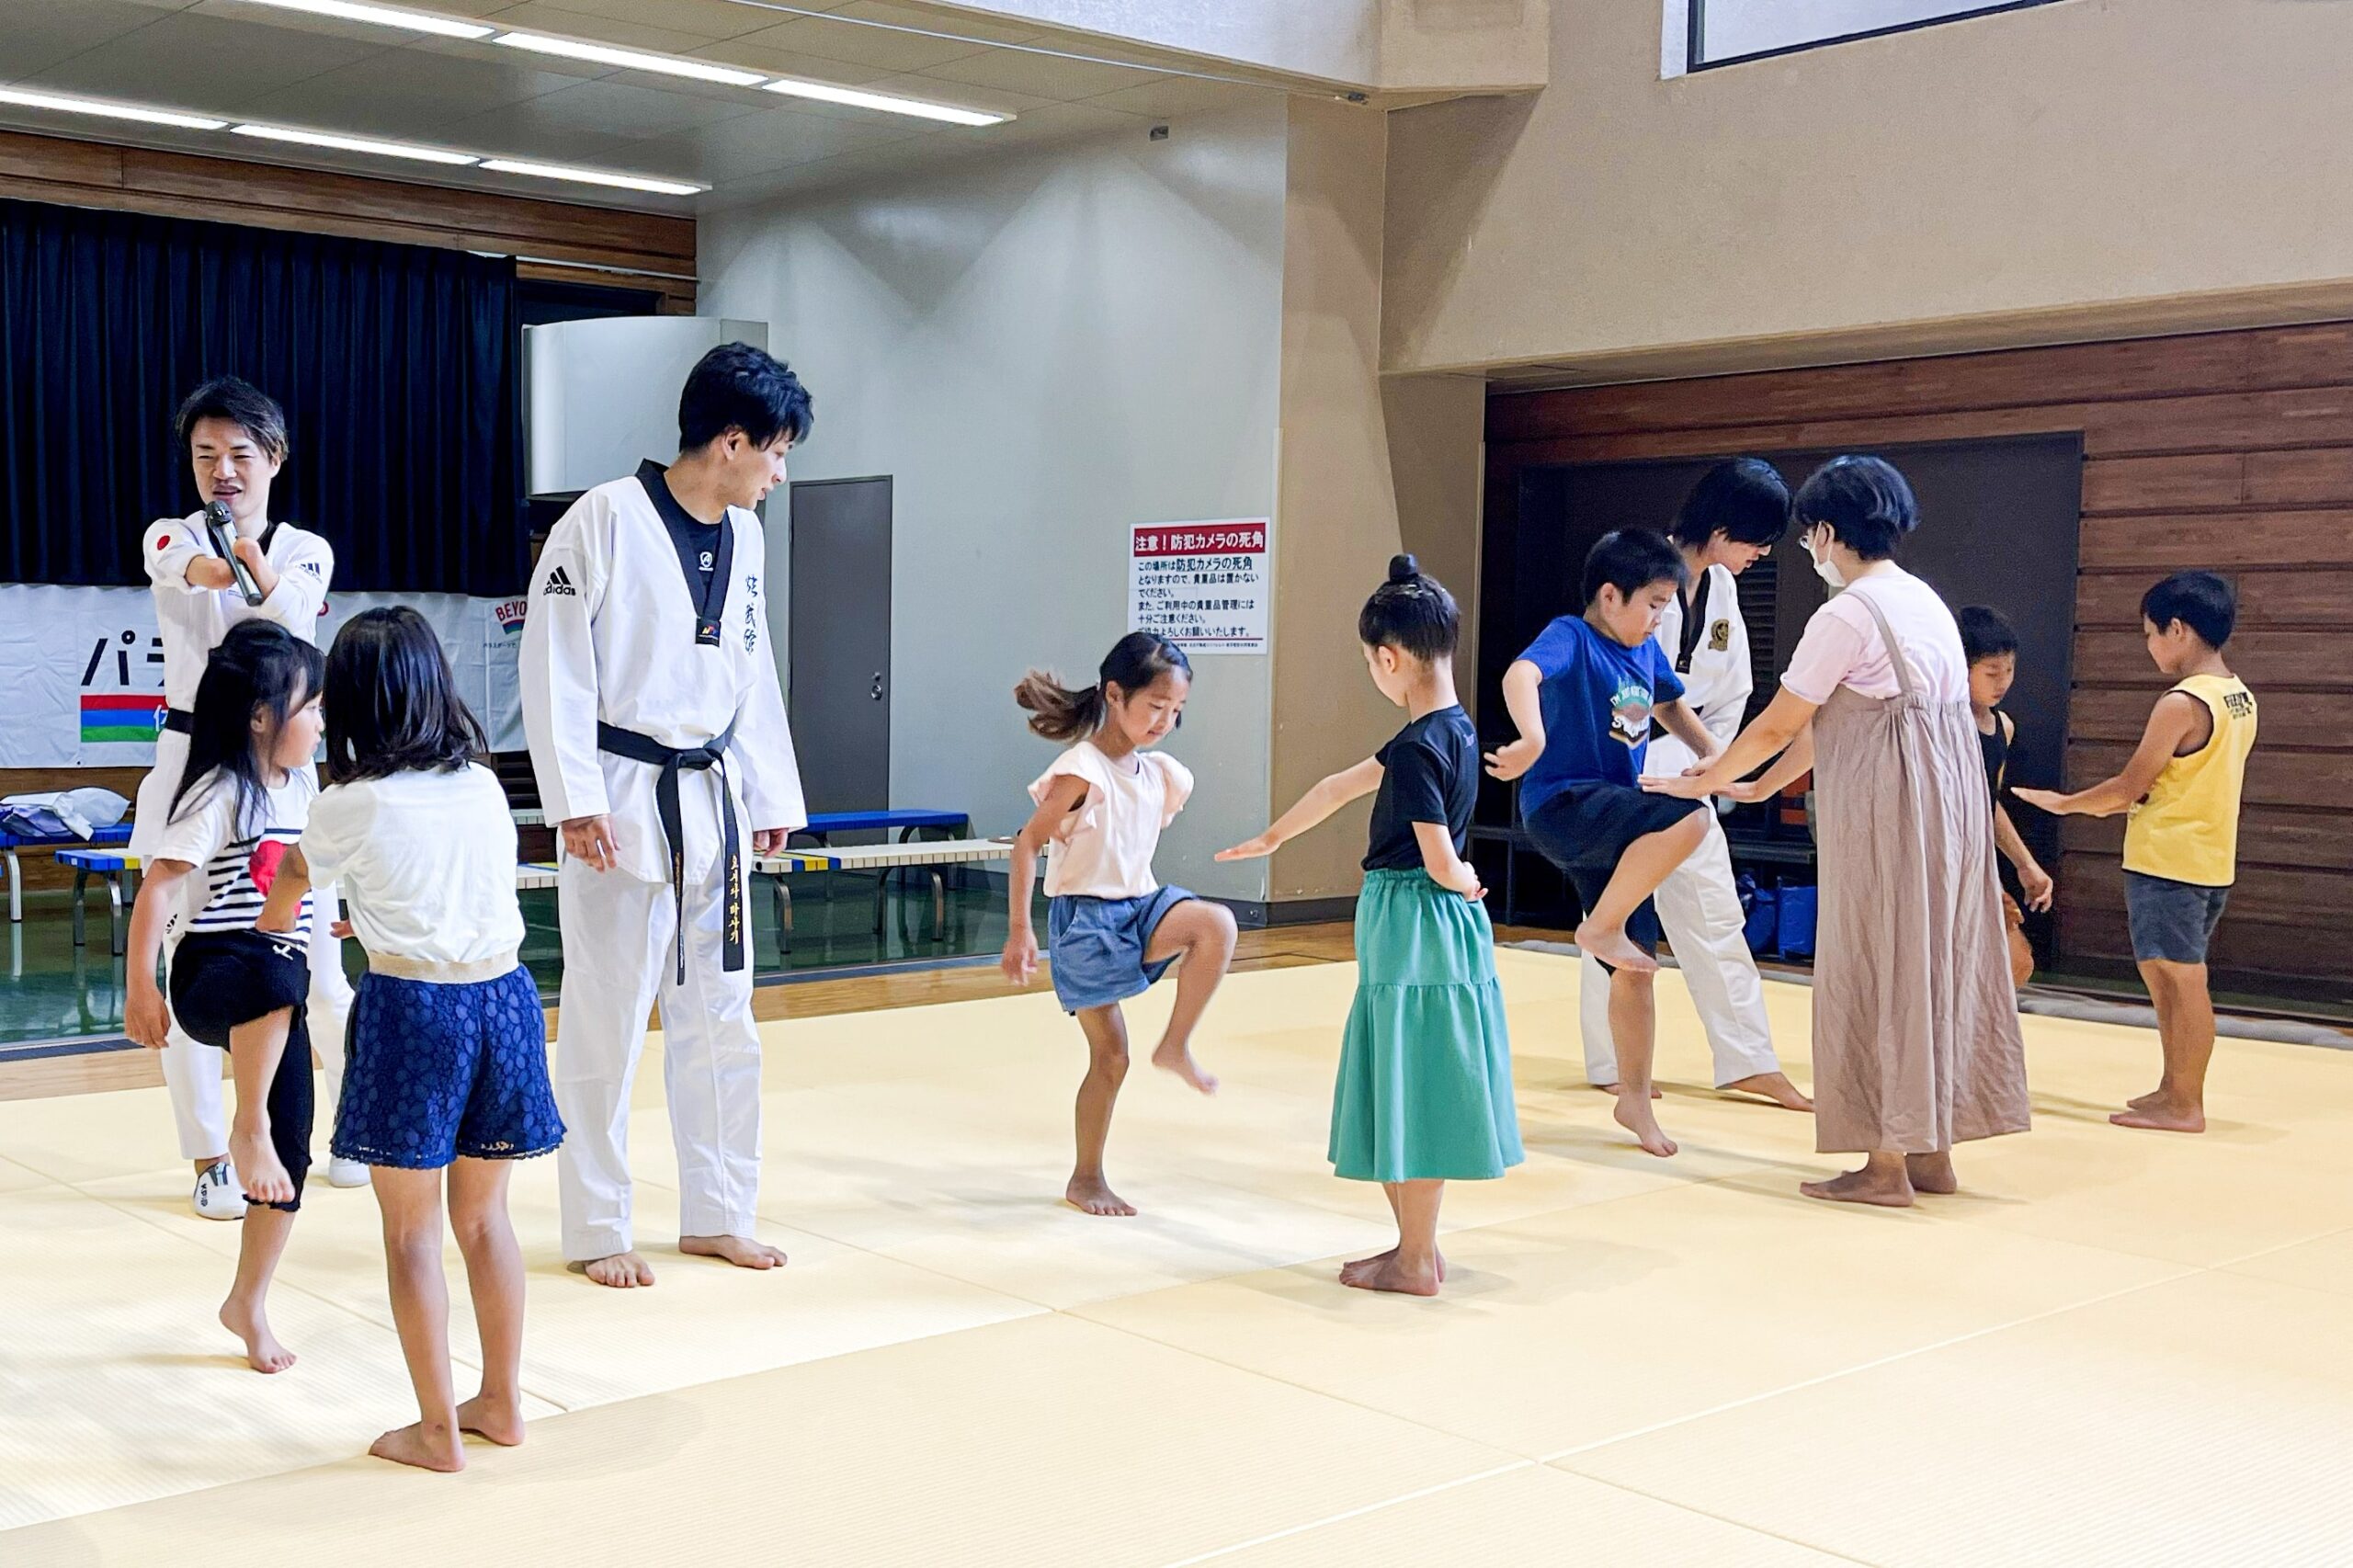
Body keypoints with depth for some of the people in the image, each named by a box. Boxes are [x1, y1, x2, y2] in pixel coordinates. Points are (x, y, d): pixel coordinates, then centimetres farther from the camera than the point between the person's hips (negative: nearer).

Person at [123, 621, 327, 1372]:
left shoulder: (299, 786, 12)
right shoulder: (218, 793, -11)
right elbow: (157, 888, -16)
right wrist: (141, 990, -20)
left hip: (277, 993, 7)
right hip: (212, 974, -7)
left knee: (290, 1153, 3)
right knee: (274, 978, -44)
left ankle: (248, 1304, 19)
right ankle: (246, 1129, -26)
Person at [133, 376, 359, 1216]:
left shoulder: (307, 551, 4)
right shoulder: (169, 539, 2)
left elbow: (291, 619, -18)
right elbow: (178, 566, -25)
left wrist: (254, 561, -39)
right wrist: (205, 567, -49)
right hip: (190, 767, 0)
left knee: (318, 972, 2)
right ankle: (211, 1162, 13)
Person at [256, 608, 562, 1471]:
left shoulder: (349, 807, -6)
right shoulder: (485, 785, 4)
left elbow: (290, 883, 17)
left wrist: (268, 927, 40)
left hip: (411, 1010, -4)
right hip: (504, 998, 5)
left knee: (412, 1229, 7)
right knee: (483, 1214, 18)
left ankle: (438, 1428, 12)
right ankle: (502, 1402, 27)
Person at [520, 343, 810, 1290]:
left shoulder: (743, 536, 8)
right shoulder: (606, 521, -13)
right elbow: (554, 666, -14)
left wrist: (772, 795, 15)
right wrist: (577, 802, -17)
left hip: (712, 803, 7)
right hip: (623, 801, -7)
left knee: (720, 1015, 13)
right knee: (605, 1022, 1)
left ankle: (716, 1216, 26)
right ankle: (597, 1231, 14)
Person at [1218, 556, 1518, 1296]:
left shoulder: (1417, 749, -19)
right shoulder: (1454, 730, 10)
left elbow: (1440, 863, -21)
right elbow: (1341, 788, 19)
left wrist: (1464, 882, 1)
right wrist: (1273, 837, 29)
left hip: (1412, 926, -9)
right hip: (1446, 928, 9)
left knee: (1408, 1093, 1)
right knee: (1420, 1094, 16)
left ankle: (1414, 1261, 11)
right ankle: (1420, 1246, 25)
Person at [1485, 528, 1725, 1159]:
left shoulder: (1645, 650, 11)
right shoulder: (1570, 637, -12)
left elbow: (1669, 705, 31)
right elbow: (1521, 673, -34)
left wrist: (1713, 754, 14)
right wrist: (1532, 738, -53)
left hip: (1613, 815, 8)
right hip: (1562, 805, -8)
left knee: (1636, 968, 8)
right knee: (1689, 818, -32)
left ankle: (1635, 1097, 22)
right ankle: (1602, 926, -16)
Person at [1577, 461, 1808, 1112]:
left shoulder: (1721, 590, 6)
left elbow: (1731, 693, 12)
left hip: (1681, 769, 7)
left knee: (1714, 913, 7)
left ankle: (1750, 1064, 13)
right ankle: (1611, 1063, 14)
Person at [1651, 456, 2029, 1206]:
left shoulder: (1846, 615, -13)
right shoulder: (1922, 599, 15)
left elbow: (1778, 726, -8)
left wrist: (1702, 783, 5)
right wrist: (1762, 786, 22)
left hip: (1885, 814, -9)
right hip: (1948, 801, 9)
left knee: (1879, 975, -1)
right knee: (1935, 967, 12)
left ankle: (1886, 1164, 5)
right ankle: (1932, 1152, 20)